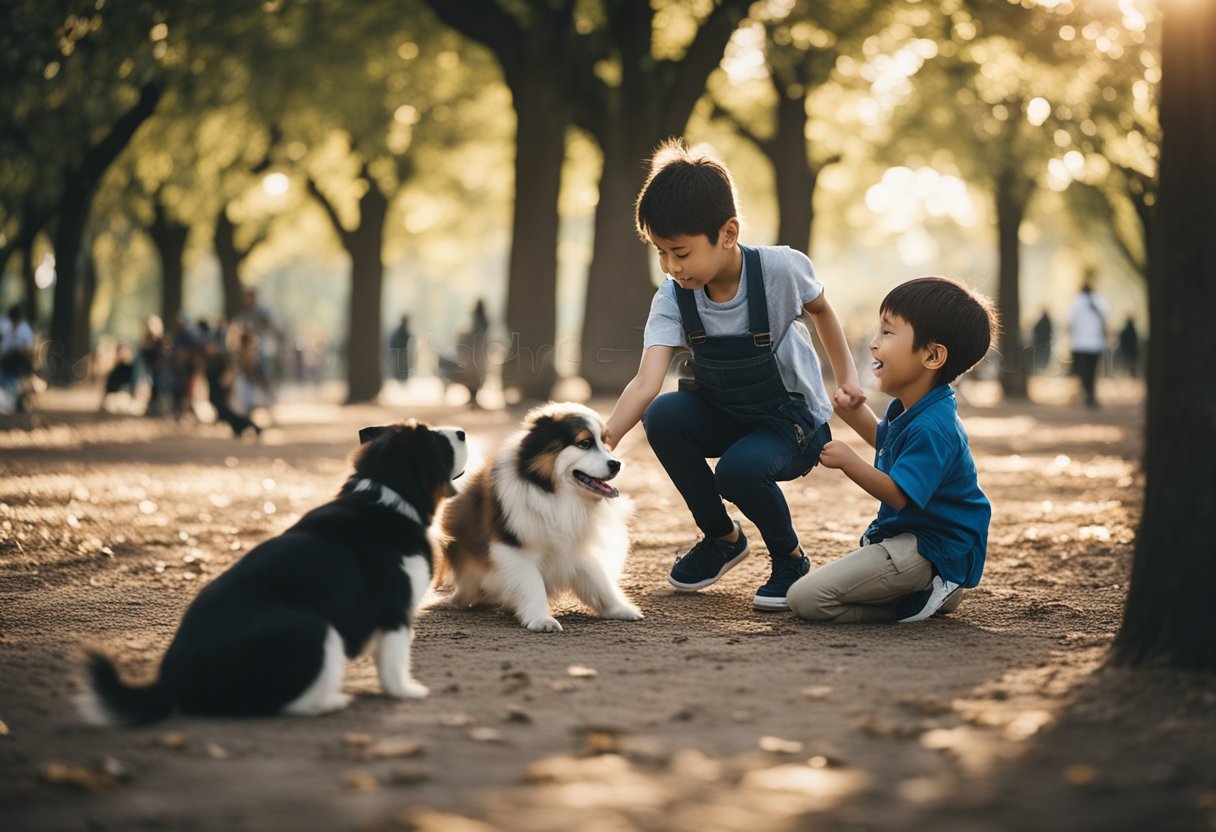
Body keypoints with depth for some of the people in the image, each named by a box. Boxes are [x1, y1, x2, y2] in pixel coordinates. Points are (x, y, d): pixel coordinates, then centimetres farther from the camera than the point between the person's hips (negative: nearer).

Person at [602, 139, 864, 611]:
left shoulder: (780, 269, -22)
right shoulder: (672, 300, -17)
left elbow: (820, 309, 2)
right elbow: (646, 382, -30)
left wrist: (845, 375, 2)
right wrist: (605, 438, -45)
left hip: (795, 421, -4)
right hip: (722, 413, 4)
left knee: (739, 469, -34)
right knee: (662, 416, -26)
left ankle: (791, 559, -1)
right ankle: (722, 537, -2)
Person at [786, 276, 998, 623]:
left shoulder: (932, 428, -25)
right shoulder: (908, 410, 7)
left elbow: (898, 494, -29)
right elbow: (886, 442, 30)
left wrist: (851, 463, -32)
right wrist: (857, 414, 18)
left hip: (930, 551, -11)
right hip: (904, 534, 11)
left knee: (805, 598, -20)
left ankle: (920, 601, -9)